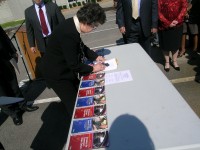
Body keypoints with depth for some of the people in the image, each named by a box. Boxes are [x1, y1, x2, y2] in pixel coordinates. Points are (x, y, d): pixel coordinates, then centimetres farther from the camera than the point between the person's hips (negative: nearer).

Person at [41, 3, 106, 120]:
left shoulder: (73, 24, -6)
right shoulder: (69, 33, -35)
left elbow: (81, 46, 11)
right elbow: (74, 65, -28)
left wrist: (95, 56, 2)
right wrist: (92, 69, -14)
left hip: (64, 68, 9)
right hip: (57, 73, -9)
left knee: (78, 96, 22)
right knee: (73, 104, 7)